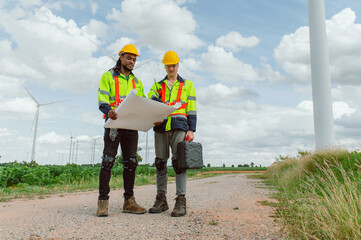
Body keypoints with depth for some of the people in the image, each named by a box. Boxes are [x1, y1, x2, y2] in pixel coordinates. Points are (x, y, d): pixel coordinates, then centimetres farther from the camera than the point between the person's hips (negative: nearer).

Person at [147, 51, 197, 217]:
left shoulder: (187, 85, 15)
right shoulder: (158, 85, 20)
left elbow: (192, 109, 9)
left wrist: (191, 129, -2)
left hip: (179, 126, -3)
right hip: (160, 127, 3)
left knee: (178, 162, -10)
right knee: (160, 162, 3)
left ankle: (181, 201, -6)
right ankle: (161, 199, 11)